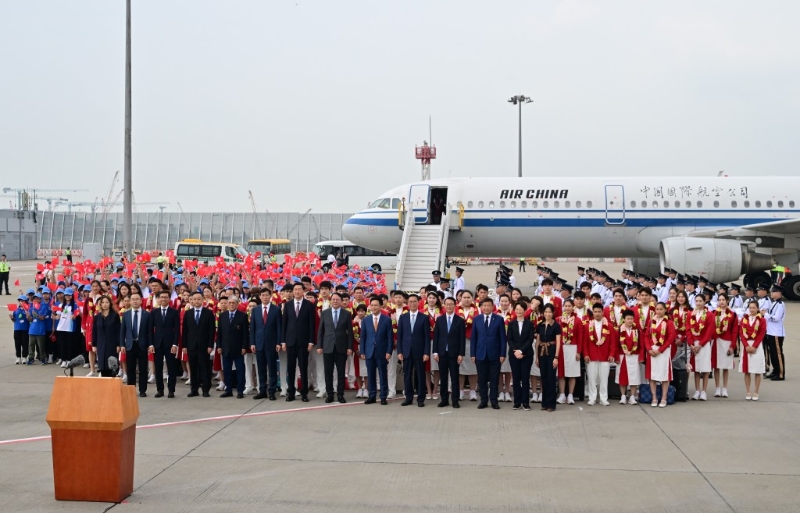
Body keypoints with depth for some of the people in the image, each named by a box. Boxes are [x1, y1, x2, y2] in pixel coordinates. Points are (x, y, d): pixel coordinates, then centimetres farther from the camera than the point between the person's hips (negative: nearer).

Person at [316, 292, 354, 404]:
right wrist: (319, 346, 0)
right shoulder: (324, 313, 5)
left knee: (341, 372, 3)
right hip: (328, 347, 1)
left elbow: (350, 332, 2)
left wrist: (350, 347, -4)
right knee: (328, 372, 3)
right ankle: (330, 395, 11)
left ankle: (340, 395, 10)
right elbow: (320, 330, 6)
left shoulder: (347, 314, 3)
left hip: (341, 347, -1)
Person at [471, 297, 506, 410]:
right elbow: (473, 338, 6)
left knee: (494, 379, 3)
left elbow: (503, 338, 0)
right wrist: (473, 354, 0)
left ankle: (494, 401, 11)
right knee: (482, 379, 5)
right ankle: (483, 401, 13)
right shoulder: (477, 319, 6)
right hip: (480, 354, 1)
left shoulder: (499, 319, 1)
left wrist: (502, 354, -6)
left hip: (494, 354, -1)